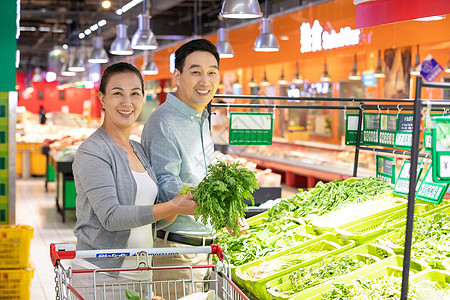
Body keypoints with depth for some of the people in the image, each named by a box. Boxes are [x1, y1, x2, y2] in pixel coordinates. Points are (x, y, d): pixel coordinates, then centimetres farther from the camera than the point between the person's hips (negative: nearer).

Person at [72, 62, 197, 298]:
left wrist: (177, 204, -7)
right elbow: (111, 216, -20)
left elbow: (152, 222, 13)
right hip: (99, 276, -7)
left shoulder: (139, 151, 12)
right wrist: (173, 207, -23)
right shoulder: (92, 152, -11)